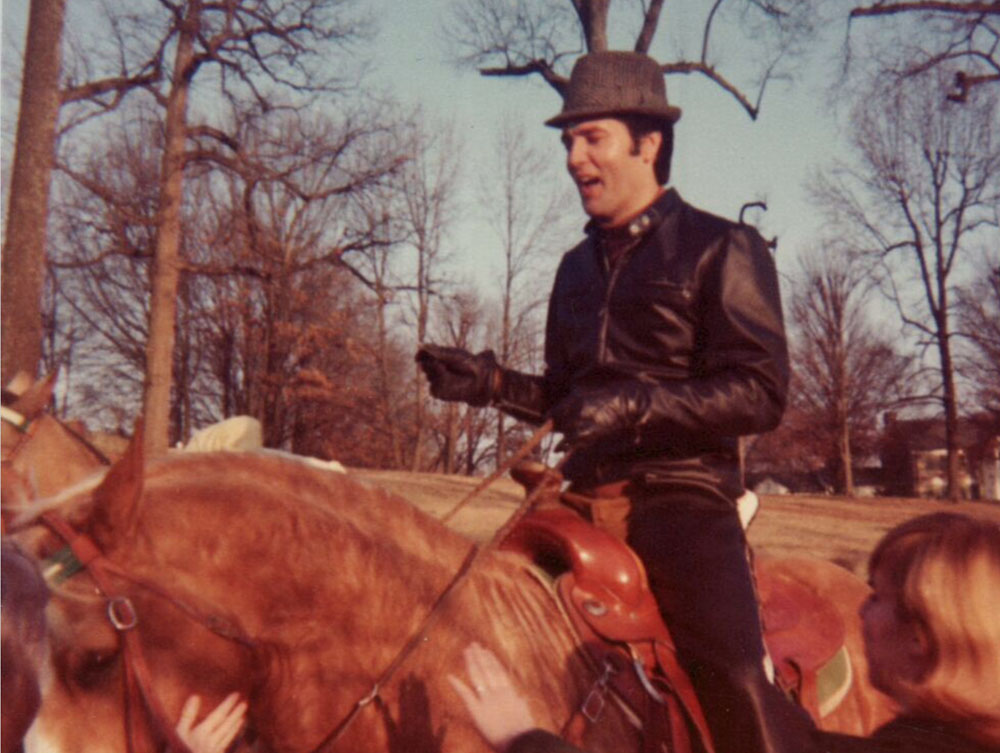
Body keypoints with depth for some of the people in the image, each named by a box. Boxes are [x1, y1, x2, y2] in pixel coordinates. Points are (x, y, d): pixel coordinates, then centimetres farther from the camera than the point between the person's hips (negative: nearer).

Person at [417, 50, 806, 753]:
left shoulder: (721, 248, -2)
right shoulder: (579, 266, 18)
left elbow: (762, 393, -11)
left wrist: (636, 402, -23)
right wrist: (491, 382, 5)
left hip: (684, 494, -6)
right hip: (587, 496, 7)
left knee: (734, 680, -21)